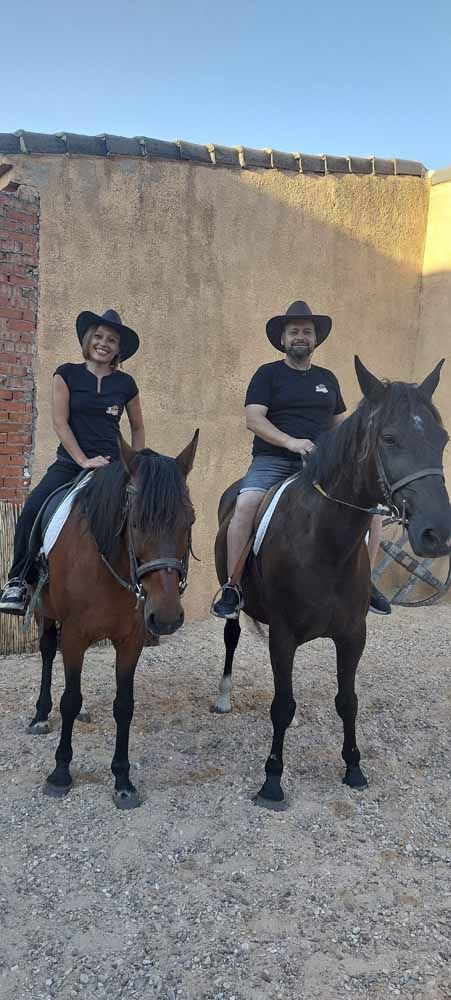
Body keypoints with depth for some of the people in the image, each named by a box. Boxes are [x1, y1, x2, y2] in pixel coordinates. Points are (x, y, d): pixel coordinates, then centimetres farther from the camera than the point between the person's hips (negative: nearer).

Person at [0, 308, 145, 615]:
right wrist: (84, 460, -11)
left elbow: (137, 428, 20)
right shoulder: (68, 374, 4)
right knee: (33, 509, -24)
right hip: (70, 462, -1)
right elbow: (60, 422, -2)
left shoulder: (125, 384, 9)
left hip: (111, 465, 2)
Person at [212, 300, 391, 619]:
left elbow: (340, 423, 25)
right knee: (245, 503, -31)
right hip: (273, 459, -4)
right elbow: (254, 419, -8)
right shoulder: (268, 374, 5)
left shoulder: (327, 378, 19)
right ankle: (232, 586, -18)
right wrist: (289, 441, -22)